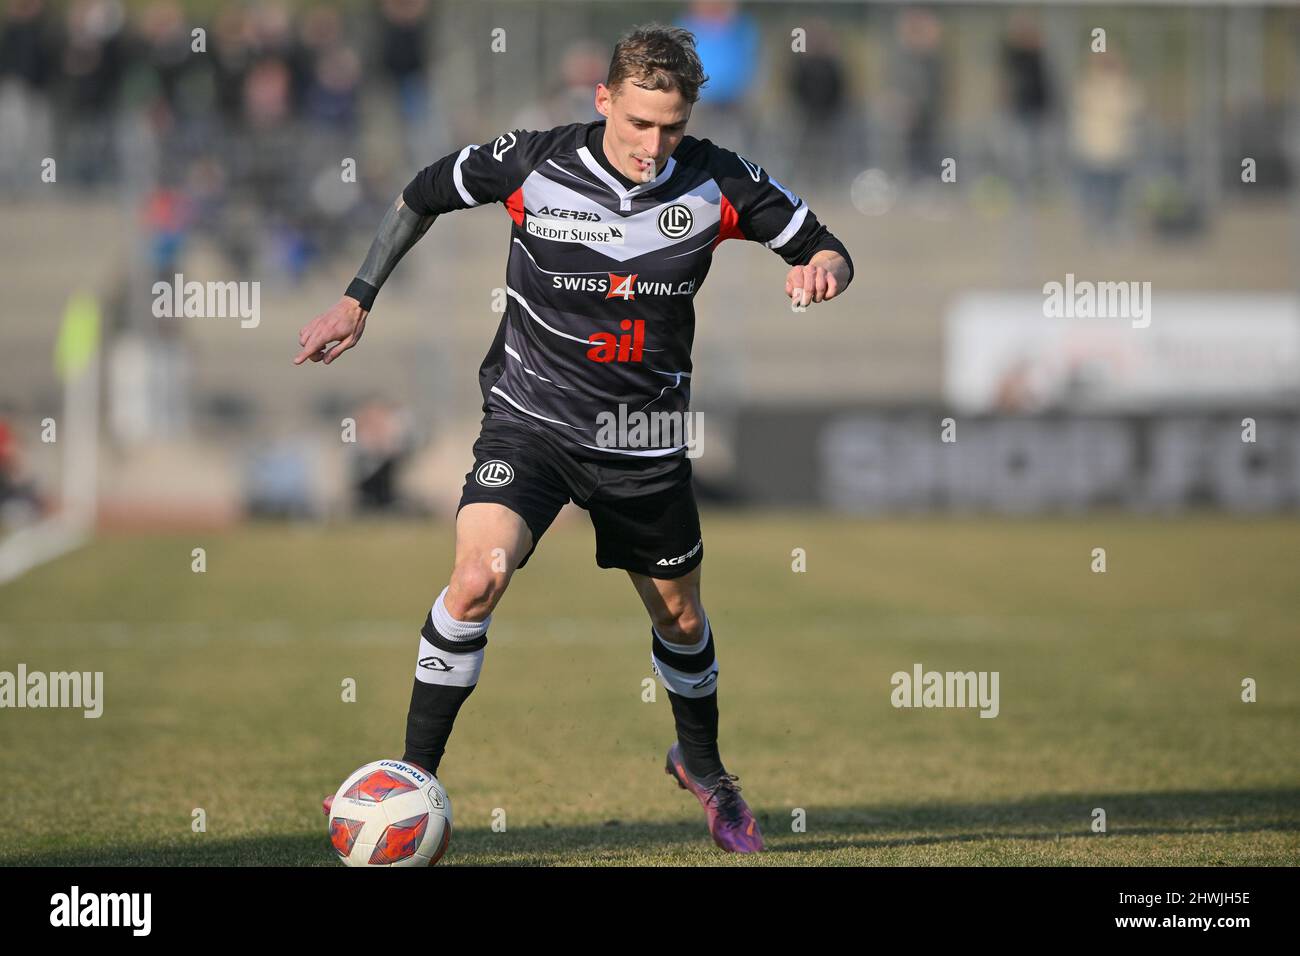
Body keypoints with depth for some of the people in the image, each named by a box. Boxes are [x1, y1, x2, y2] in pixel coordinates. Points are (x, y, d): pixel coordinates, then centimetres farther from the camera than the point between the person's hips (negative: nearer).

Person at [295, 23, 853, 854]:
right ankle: (413, 780, -14)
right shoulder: (534, 163, -14)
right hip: (532, 418, -2)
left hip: (646, 437, 3)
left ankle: (703, 765, 47)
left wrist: (824, 267, -23)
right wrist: (358, 301, 6)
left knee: (679, 618, 17)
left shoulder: (717, 184, -10)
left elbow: (821, 247, 1)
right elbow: (425, 194, 4)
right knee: (478, 575, -26)